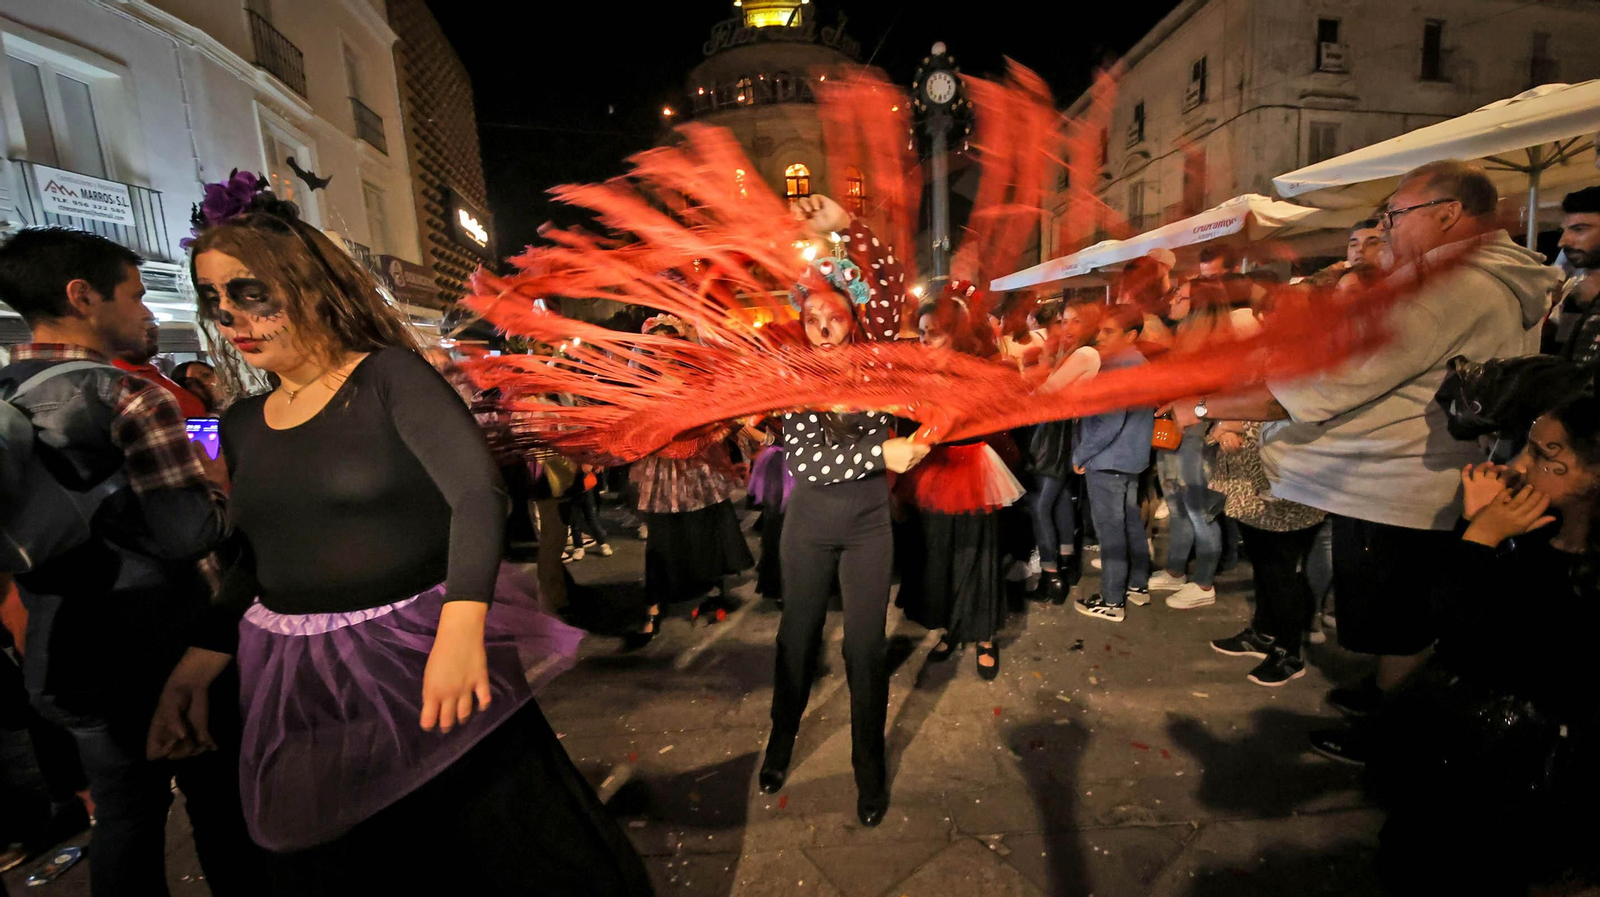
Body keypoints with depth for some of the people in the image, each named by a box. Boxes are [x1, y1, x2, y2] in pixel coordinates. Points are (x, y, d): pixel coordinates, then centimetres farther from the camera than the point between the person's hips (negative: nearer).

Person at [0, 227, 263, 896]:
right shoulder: (128, 397, -19)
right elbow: (192, 535, -24)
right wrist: (215, 481, -7)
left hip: (65, 660, 7)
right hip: (165, 649, -7)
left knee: (123, 813, 20)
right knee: (220, 803, 11)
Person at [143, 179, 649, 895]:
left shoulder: (391, 378, -11)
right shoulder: (242, 426, 8)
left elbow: (478, 494, -23)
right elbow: (255, 561, 15)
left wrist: (460, 631, -35)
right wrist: (193, 669, 4)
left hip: (425, 652, -5)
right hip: (302, 685, 6)